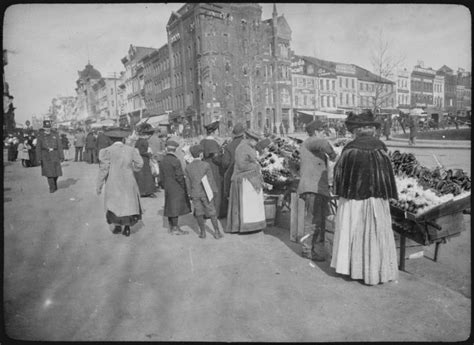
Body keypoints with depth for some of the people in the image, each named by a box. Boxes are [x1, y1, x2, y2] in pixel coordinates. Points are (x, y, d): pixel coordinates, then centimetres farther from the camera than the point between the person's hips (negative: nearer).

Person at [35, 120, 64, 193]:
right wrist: (39, 159, -7)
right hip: (46, 156, -1)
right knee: (49, 172, -6)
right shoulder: (41, 137, 3)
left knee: (56, 171, 2)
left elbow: (59, 146, 2)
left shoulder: (55, 135, 4)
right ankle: (52, 188, 3)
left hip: (54, 155, 1)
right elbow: (38, 148, 2)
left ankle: (54, 183, 32)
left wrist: (61, 157, -3)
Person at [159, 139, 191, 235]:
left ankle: (171, 227, 22)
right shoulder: (175, 161, -15)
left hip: (167, 189, 7)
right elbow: (179, 176, -16)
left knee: (170, 207, 13)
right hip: (177, 189, -7)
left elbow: (161, 178, 11)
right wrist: (184, 187, -6)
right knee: (176, 208, -3)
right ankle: (175, 228, 0)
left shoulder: (162, 161, 7)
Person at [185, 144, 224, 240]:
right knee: (212, 213, 6)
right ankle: (217, 232, 10)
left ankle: (203, 232, 16)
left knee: (199, 214, 11)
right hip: (205, 193, -2)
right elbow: (210, 179, -6)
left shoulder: (188, 167, -1)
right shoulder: (206, 165, -10)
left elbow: (188, 182, 3)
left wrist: (190, 193, 12)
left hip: (195, 194, 2)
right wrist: (214, 191, 4)